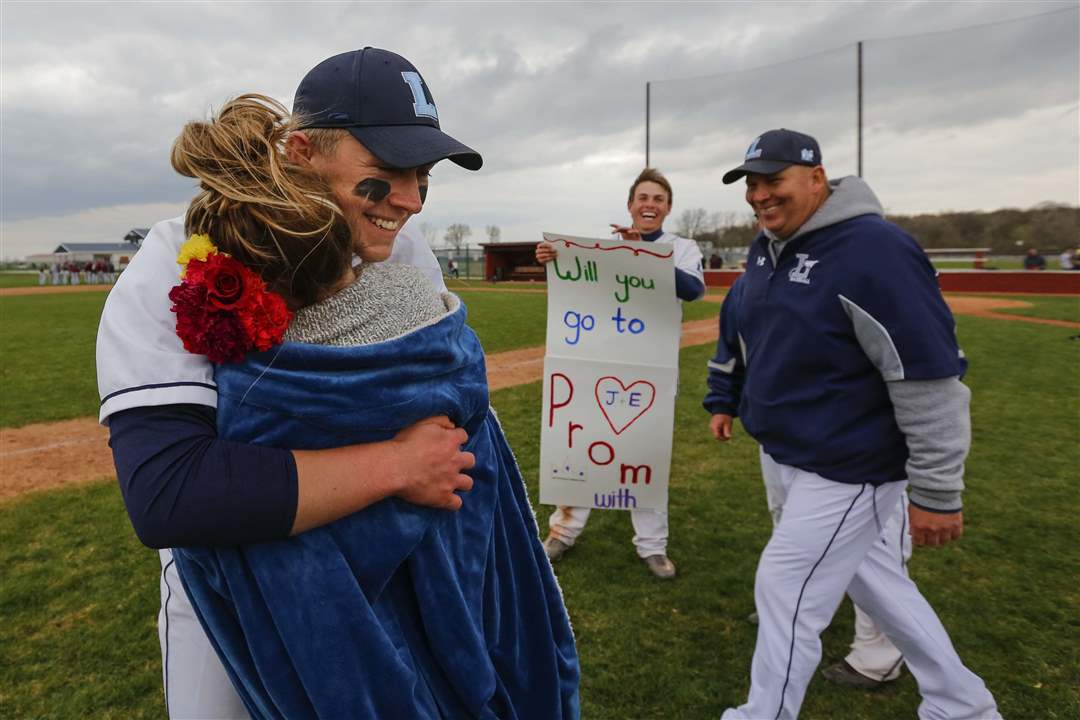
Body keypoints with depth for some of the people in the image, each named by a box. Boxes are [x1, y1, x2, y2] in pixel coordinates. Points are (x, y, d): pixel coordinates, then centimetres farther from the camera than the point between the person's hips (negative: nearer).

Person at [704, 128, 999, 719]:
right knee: (871, 576, 20)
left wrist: (936, 492, -21)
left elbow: (931, 378, -24)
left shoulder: (873, 250, -23)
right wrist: (724, 398, 24)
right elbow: (737, 325, 21)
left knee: (785, 590, 0)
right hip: (782, 455, 9)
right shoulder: (765, 248, 5)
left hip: (845, 468, -9)